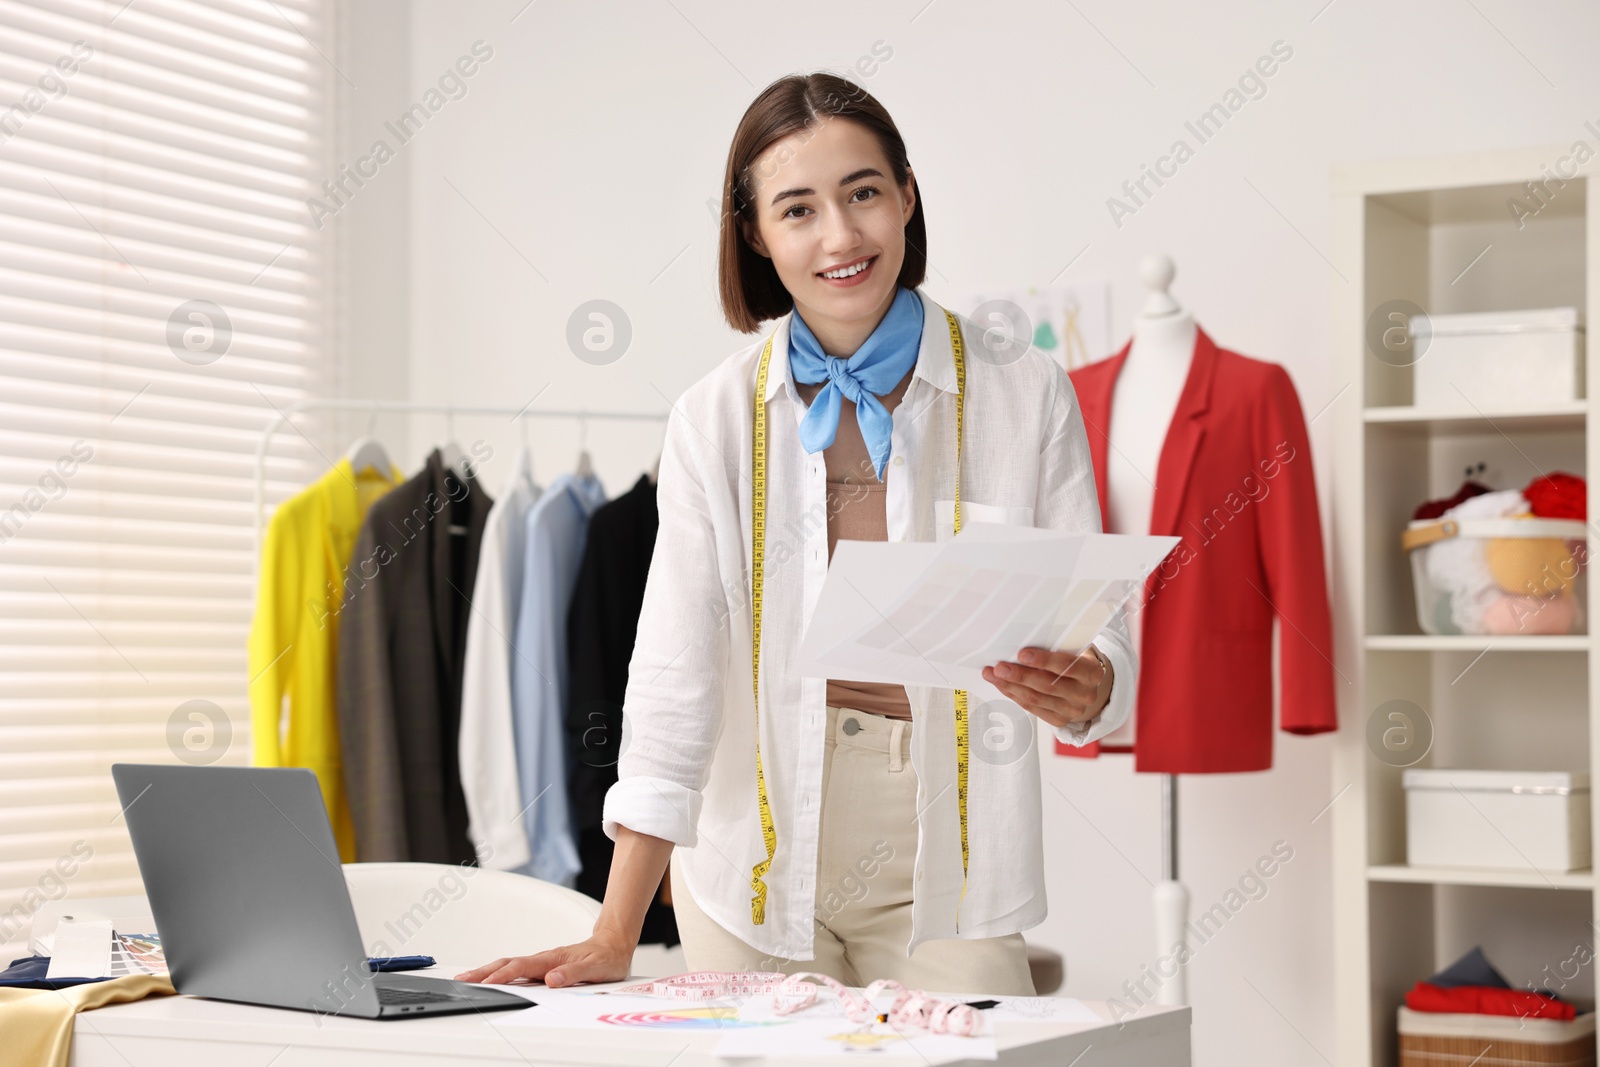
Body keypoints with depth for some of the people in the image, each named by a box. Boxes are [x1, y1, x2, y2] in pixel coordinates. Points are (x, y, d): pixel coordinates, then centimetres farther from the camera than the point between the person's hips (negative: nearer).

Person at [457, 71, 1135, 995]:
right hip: (758, 873, 1)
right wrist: (615, 939, -8)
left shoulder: (1026, 395, -2)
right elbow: (675, 680, -3)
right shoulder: (717, 418, 0)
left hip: (943, 876, 0)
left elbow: (1102, 641, 0)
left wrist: (1082, 690, -25)